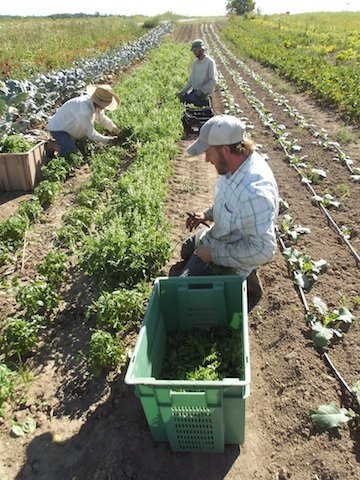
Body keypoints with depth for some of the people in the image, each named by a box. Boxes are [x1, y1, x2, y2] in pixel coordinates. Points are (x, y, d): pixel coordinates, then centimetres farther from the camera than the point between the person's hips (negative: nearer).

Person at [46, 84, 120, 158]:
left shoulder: (96, 104, -11)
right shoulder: (84, 109, -37)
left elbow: (103, 119, 10)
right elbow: (91, 134, -31)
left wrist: (114, 129, -4)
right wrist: (108, 140, -22)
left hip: (72, 128, 9)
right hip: (58, 129, -9)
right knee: (71, 152, -23)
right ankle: (53, 146, 2)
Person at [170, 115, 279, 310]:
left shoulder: (255, 191, -38)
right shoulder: (237, 164, -9)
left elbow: (263, 249, -34)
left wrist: (214, 253, -27)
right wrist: (208, 214, -1)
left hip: (229, 262, -9)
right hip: (218, 236, 9)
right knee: (185, 251, 31)